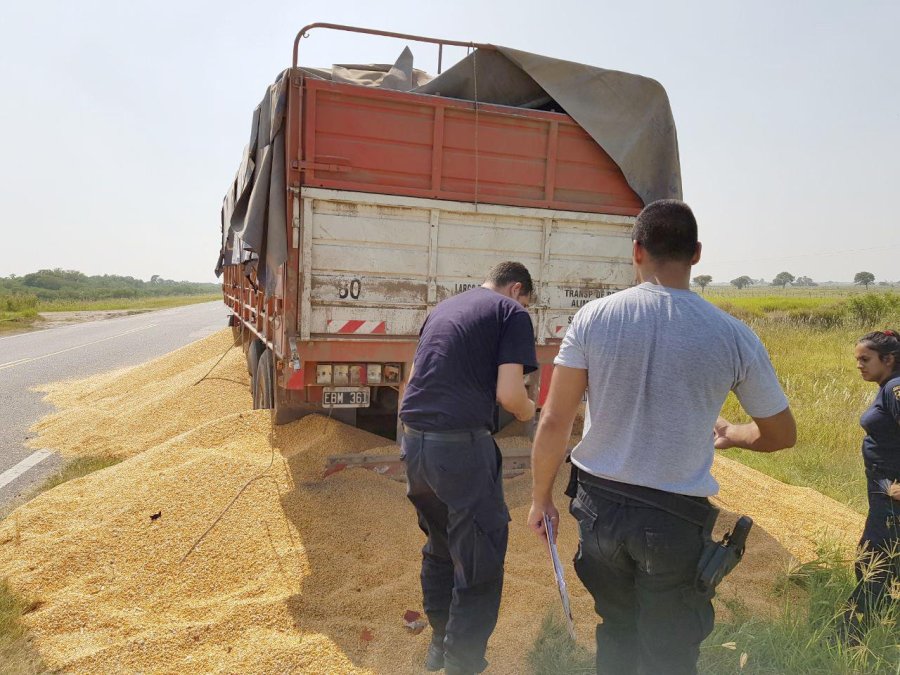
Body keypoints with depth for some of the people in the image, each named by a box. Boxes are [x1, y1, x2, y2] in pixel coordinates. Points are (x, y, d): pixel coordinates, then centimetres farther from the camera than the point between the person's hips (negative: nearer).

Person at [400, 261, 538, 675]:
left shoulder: (443, 308, 20)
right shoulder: (511, 312, -1)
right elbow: (509, 394, -11)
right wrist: (527, 410, 9)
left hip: (414, 439, 8)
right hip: (460, 446, -8)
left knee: (440, 545, 25)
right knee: (480, 562, 5)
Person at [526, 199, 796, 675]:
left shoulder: (594, 317, -9)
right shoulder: (733, 336, -9)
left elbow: (554, 421, -8)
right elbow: (782, 435, 5)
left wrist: (541, 498, 6)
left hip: (600, 506, 2)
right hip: (676, 520, -1)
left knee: (616, 633, 25)